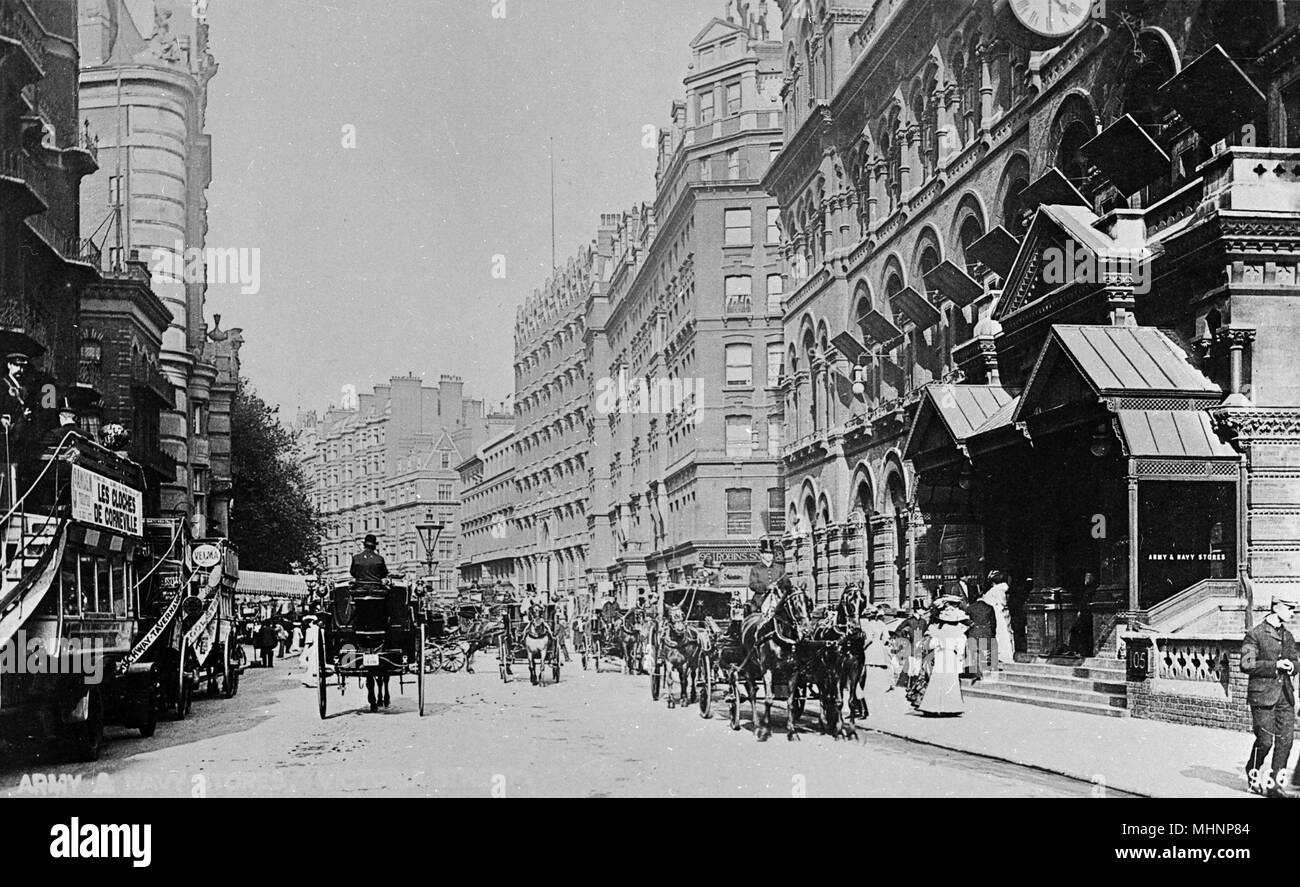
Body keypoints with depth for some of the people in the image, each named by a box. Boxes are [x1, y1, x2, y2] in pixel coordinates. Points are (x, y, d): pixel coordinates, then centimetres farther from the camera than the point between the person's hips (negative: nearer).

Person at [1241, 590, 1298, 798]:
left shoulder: (1288, 637, 15)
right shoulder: (1255, 634, -6)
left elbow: (1294, 662, 23)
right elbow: (1246, 664, -12)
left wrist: (1291, 667, -1)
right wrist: (1275, 665, -18)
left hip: (1285, 695, 6)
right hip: (1262, 694, -6)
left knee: (1286, 739, 0)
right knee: (1265, 740, -5)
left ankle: (1274, 781, 8)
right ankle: (1253, 773, 19)